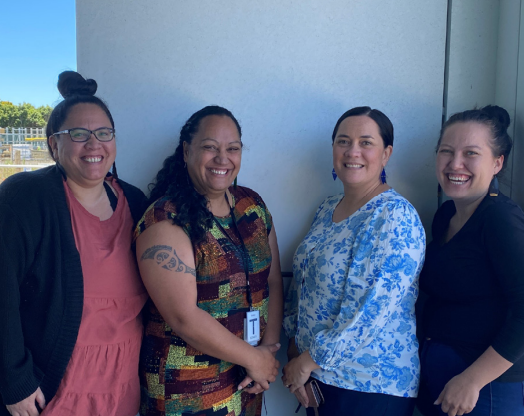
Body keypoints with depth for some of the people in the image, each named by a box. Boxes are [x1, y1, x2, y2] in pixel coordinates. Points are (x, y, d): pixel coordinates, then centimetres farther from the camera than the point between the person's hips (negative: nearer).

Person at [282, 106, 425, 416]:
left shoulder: (396, 216, -18)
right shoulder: (328, 209, 5)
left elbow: (373, 311, -24)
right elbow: (301, 283, 11)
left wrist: (309, 360, -16)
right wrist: (295, 346, 3)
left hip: (372, 387, -6)